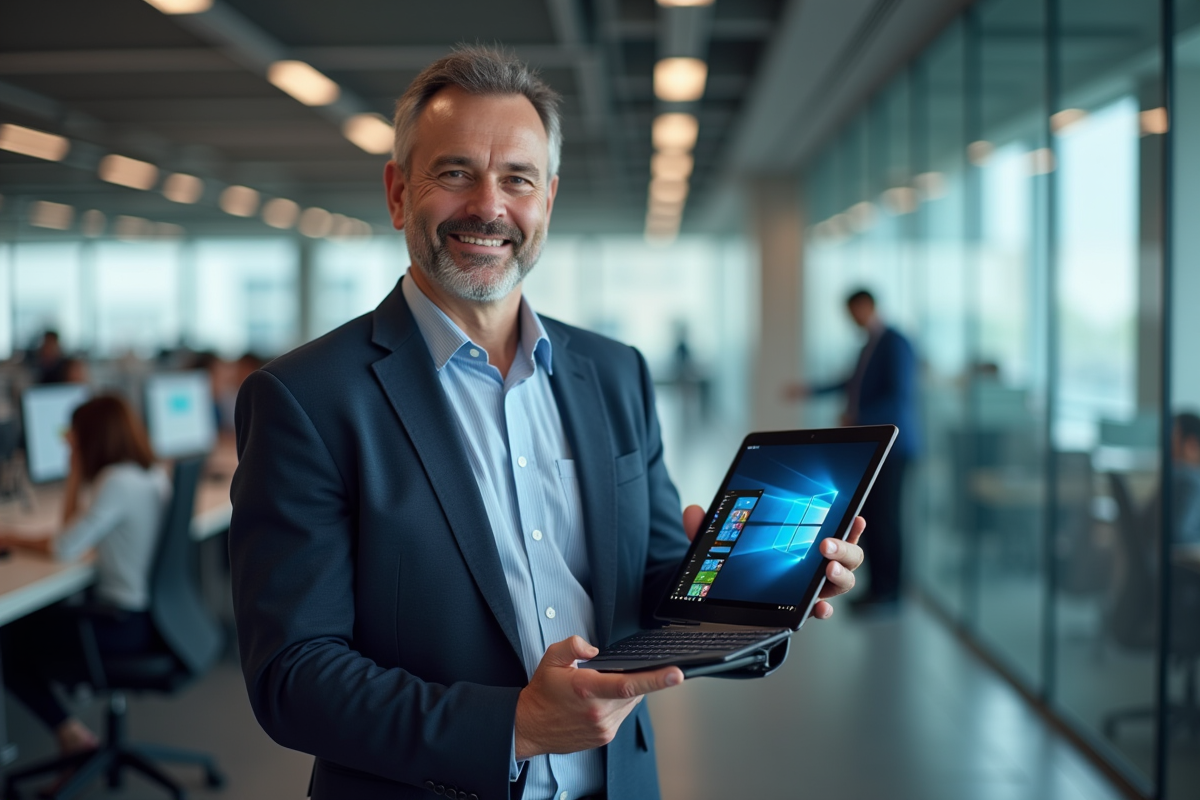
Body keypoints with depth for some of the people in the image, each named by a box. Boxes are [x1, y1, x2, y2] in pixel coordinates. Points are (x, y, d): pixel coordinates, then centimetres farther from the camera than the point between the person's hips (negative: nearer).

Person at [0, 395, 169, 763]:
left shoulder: (118, 482, -21)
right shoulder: (153, 475, 6)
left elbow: (64, 549, -19)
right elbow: (75, 529, 12)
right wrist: (77, 469, 6)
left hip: (124, 625, -9)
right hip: (150, 612, 9)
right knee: (37, 618, 21)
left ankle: (71, 733, 11)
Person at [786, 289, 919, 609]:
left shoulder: (895, 344, -13)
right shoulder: (870, 344, 14)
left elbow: (899, 397, -20)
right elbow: (855, 383, 28)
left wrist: (857, 417, -17)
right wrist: (810, 390, 31)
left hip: (889, 445, -9)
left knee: (885, 516, -4)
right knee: (871, 516, 9)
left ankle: (888, 590, 3)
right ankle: (877, 585, 17)